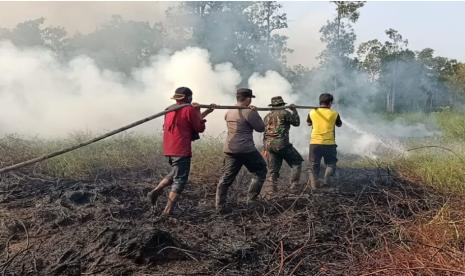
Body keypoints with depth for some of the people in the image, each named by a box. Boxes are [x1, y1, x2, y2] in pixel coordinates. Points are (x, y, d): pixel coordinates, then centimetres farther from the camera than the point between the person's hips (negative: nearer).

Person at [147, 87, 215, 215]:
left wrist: (207, 112, 27)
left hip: (168, 149, 8)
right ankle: (168, 211, -2)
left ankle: (155, 191, 13)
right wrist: (197, 112, 8)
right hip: (181, 150, -8)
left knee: (175, 173, 27)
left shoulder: (170, 109, 15)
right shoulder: (189, 109, -10)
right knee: (180, 180, 0)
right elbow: (200, 128, -2)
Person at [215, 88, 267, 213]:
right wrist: (255, 112, 5)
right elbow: (261, 128, -4)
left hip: (229, 150, 7)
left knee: (226, 178, 9)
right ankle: (251, 199, 11)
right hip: (245, 149, -7)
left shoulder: (229, 112, 12)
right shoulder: (248, 112, -12)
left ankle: (220, 207, 9)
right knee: (260, 171, 13)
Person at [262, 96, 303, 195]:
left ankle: (271, 189, 6)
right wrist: (294, 110, 16)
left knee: (272, 169, 11)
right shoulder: (284, 113, -2)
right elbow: (296, 122, 5)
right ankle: (294, 186, 2)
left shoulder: (267, 116, 17)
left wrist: (265, 148, 21)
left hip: (269, 145, 6)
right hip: (282, 144, -6)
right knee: (296, 162, 8)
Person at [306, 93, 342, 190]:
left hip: (315, 143, 1)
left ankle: (313, 181, -4)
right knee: (331, 163, 13)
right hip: (329, 143, -1)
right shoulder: (334, 114, -1)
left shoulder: (312, 113, 2)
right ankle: (327, 178, -11)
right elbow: (339, 124, 17)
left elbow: (309, 123, 21)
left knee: (314, 165, 11)